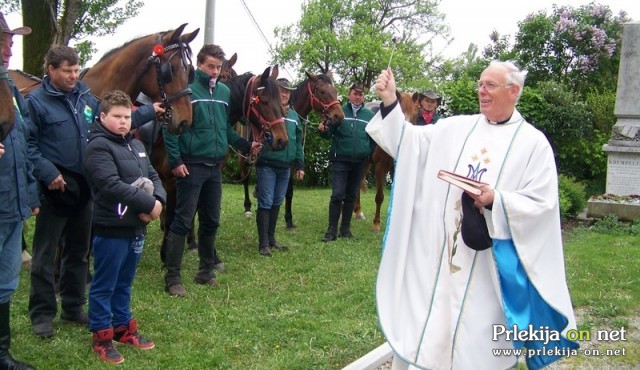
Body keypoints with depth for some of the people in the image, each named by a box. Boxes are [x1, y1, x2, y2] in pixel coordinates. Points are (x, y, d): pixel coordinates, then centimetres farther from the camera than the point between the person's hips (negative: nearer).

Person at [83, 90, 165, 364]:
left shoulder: (135, 145, 14)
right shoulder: (98, 146, -13)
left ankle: (123, 327, 33)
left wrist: (158, 200, -10)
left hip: (136, 227, 8)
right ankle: (102, 336, 15)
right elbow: (112, 185, -24)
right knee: (104, 285, 4)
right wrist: (149, 204, -21)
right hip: (111, 228, -8)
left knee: (124, 283, 20)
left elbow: (152, 176, 12)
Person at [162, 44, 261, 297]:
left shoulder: (225, 92, 9)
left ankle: (206, 271, 27)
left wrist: (246, 146, 3)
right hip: (191, 166, -6)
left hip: (215, 167, 6)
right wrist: (175, 161, -18)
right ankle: (172, 277, 3)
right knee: (182, 221, -4)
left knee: (211, 221, 14)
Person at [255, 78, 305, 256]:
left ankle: (271, 238, 25)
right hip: (267, 164, -6)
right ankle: (263, 243, 1)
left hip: (285, 166, 6)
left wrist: (300, 165, 11)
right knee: (265, 202, -4)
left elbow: (298, 142, 14)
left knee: (277, 203, 14)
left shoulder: (294, 115, 11)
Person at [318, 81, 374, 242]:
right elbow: (329, 133, 0)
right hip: (340, 160, -3)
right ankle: (332, 230, -1)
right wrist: (323, 130, -21)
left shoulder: (369, 115, 5)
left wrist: (370, 154, -3)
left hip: (359, 161, 3)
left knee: (351, 196, 11)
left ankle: (345, 228, 19)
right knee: (337, 195, -8)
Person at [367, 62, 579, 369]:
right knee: (427, 318, 11)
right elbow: (408, 141, 2)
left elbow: (542, 204, -8)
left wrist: (497, 200, -21)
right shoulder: (456, 128, 7)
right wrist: (390, 103, -10)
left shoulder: (534, 143, -3)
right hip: (440, 251, 3)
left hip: (490, 259, -3)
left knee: (478, 332, 8)